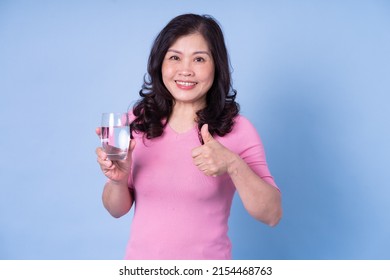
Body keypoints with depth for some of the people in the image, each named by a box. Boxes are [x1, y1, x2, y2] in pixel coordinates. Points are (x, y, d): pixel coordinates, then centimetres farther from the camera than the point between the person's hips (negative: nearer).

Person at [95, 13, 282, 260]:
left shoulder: (238, 130, -13)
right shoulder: (138, 121, -7)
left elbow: (272, 215, -15)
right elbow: (118, 210, 0)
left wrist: (233, 165, -29)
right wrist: (118, 180, -21)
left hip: (207, 263, -2)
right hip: (140, 257, 2)